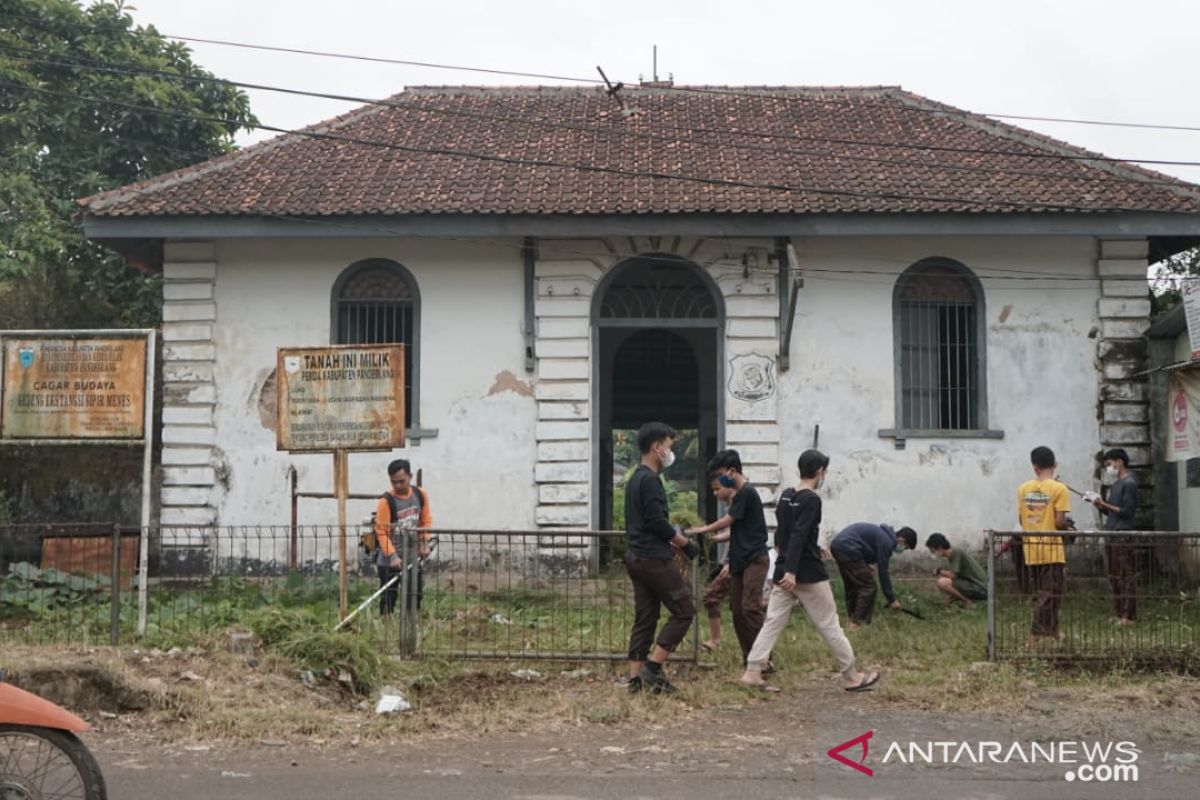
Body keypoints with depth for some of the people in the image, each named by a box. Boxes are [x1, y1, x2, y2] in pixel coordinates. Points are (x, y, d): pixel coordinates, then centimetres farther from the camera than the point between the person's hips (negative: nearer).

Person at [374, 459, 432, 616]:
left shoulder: (420, 495, -2)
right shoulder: (386, 501, -18)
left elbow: (426, 521, 9)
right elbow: (381, 532, -19)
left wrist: (424, 543, -3)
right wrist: (392, 556, -26)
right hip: (389, 561, -5)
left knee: (414, 597, 10)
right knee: (388, 599, -1)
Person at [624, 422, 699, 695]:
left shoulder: (635, 479, 17)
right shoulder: (650, 480, -14)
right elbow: (658, 523, -19)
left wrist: (674, 540, 18)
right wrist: (686, 543, -6)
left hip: (637, 557, 10)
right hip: (655, 559, -10)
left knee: (644, 619, 9)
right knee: (683, 611, -2)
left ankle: (636, 678, 8)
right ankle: (652, 667, -4)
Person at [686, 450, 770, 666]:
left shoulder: (747, 493, -12)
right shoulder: (738, 495, 17)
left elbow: (727, 522, -8)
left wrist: (701, 530, 4)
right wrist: (712, 538, 8)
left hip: (754, 559, -9)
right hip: (739, 559, 9)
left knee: (750, 607, -17)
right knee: (737, 610, 6)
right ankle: (749, 656, 10)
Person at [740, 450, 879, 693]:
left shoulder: (787, 498, 11)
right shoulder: (812, 500, -13)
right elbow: (799, 536, -22)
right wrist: (792, 570, -27)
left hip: (784, 571, 7)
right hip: (808, 573, -7)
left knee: (773, 622, 4)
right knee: (829, 625, 3)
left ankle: (752, 672, -4)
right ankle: (851, 676, 12)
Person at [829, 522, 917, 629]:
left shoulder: (883, 534, 20)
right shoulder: (886, 542, -9)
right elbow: (883, 572, -8)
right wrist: (892, 600, -2)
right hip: (848, 550, -10)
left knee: (852, 586, 21)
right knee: (868, 587, -4)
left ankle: (852, 621, 27)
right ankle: (856, 624, -3)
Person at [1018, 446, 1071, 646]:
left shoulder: (1023, 489, 4)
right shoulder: (1058, 489, -11)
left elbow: (1022, 519, 5)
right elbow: (1060, 522, -14)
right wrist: (1068, 528, 6)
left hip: (1031, 549, 5)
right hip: (1051, 550, -5)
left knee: (1041, 593, 17)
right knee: (1049, 595, 1)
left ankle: (1052, 630, 28)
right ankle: (1035, 635, -5)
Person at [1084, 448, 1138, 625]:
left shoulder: (1129, 484, -9)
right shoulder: (1115, 485, 18)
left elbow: (1127, 512, -15)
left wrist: (1103, 504, -13)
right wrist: (1097, 503, 6)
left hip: (1124, 538, -9)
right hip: (1112, 537, 9)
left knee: (1127, 577, -6)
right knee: (1114, 578, 11)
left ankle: (1129, 616, -5)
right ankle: (1120, 614, 16)